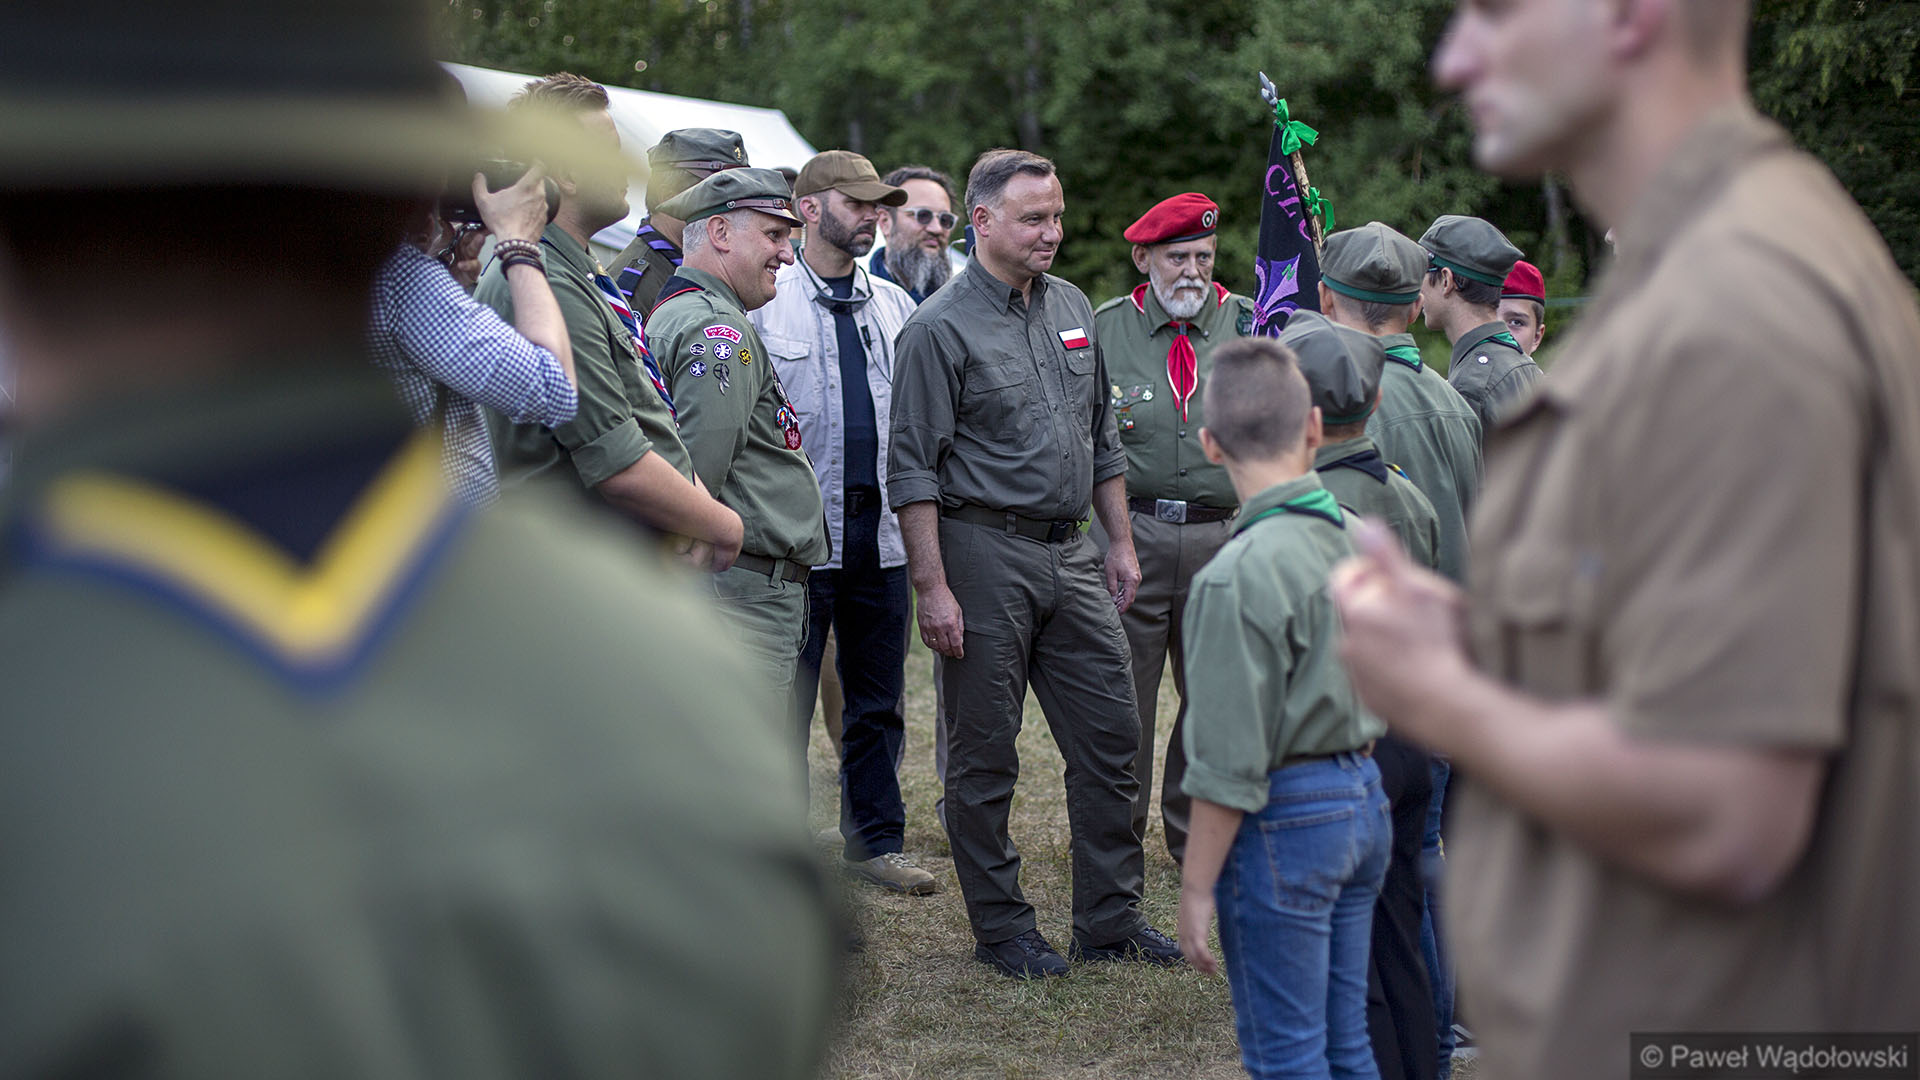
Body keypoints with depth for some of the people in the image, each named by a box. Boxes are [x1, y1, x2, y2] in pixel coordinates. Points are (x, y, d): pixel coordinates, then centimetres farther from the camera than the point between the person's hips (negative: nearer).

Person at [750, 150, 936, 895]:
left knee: (878, 700, 12)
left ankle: (875, 840, 24)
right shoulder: (764, 303, -4)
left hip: (883, 533, 5)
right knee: (785, 701, 2)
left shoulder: (895, 305, 12)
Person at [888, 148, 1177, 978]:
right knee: (984, 755, 3)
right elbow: (913, 470, -11)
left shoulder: (1072, 308, 12)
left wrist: (1121, 542, 16)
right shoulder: (940, 328, -9)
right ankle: (1001, 928, 15)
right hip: (987, 552, -7)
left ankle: (1110, 919, 19)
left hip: (1072, 556, 7)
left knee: (1111, 734, 8)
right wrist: (933, 588, -16)